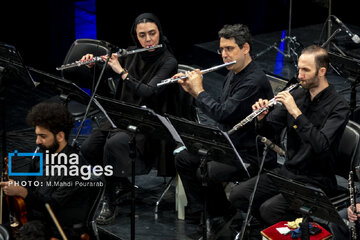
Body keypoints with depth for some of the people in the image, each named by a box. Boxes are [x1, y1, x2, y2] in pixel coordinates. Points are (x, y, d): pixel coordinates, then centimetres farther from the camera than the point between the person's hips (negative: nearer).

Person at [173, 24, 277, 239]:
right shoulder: (233, 74, 8)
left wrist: (200, 91, -17)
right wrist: (192, 91, 7)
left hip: (253, 155, -10)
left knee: (208, 172, -29)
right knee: (183, 159, 7)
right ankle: (198, 213, 12)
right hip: (229, 145, 10)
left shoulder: (255, 81, -24)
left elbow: (223, 114, -30)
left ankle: (222, 220, -3)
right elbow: (220, 108, 18)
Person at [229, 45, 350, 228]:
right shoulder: (296, 95, 6)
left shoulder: (338, 106, -14)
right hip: (287, 171, 7)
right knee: (237, 195, -6)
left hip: (316, 181, -7)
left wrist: (296, 112, -31)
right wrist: (262, 118, -14)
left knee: (269, 209, -26)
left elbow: (321, 145, -29)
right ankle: (275, 228, 14)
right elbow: (268, 131, 9)